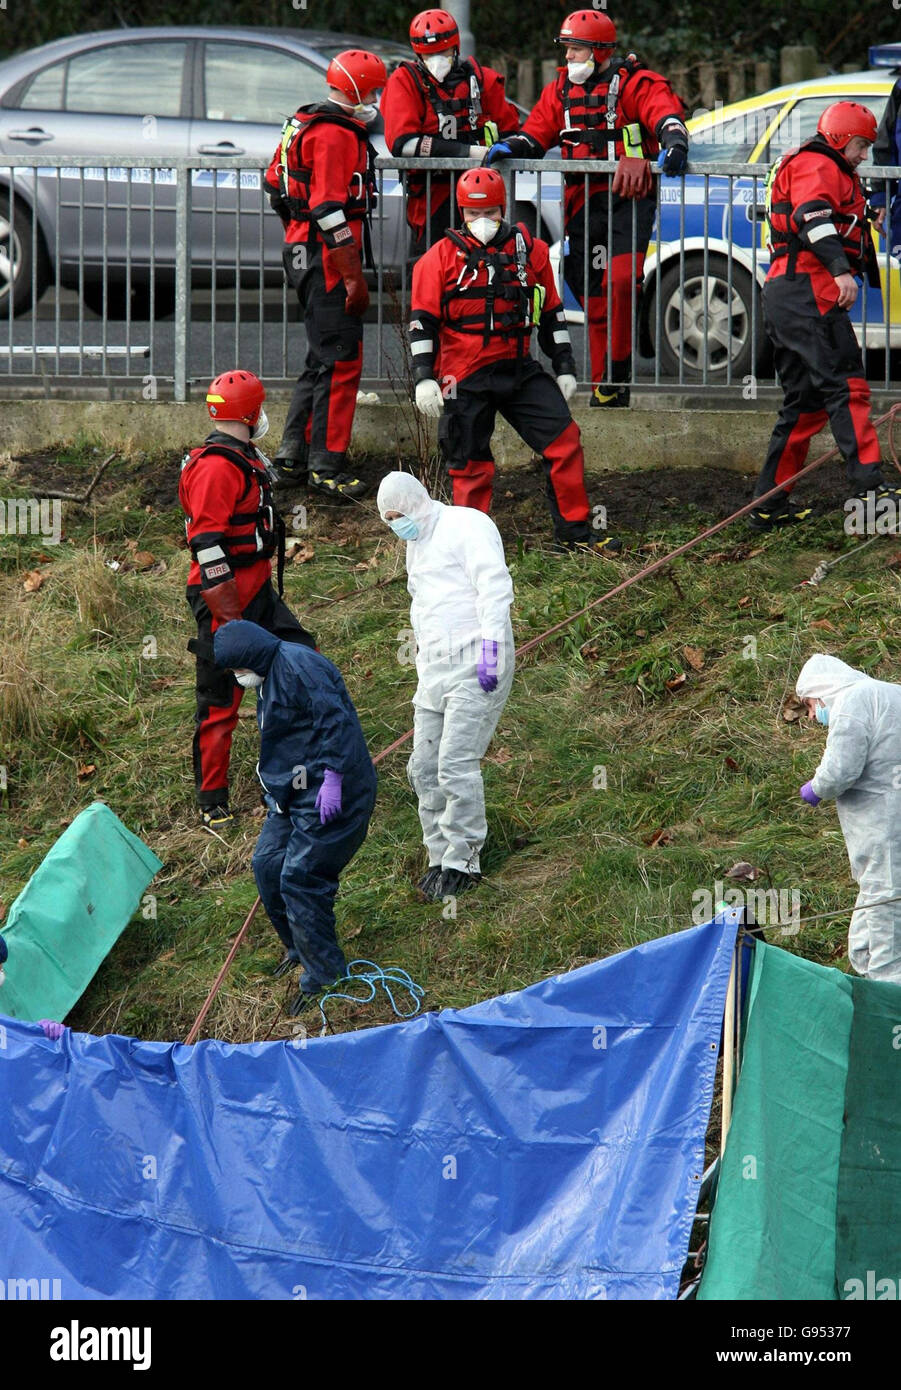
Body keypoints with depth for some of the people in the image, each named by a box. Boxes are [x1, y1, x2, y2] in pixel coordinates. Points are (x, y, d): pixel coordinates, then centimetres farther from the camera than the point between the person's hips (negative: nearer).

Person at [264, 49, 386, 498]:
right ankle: (326, 466, -6)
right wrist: (354, 277, -22)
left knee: (323, 359, 17)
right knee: (340, 360, -7)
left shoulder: (305, 124, 16)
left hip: (301, 253, 11)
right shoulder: (337, 134, -17)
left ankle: (292, 456, 20)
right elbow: (330, 209, -23)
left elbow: (275, 182, 27)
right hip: (328, 259, -11)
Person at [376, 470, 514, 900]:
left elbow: (494, 584, -15)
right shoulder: (416, 545, 23)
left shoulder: (466, 526, -5)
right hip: (435, 667, 9)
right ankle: (441, 857, 11)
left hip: (476, 664, -9)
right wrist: (424, 668, 24)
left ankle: (462, 862, -8)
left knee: (456, 763, -14)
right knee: (425, 769, 4)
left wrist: (490, 643, -23)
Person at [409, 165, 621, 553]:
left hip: (519, 370, 3)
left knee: (564, 440, -5)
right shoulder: (442, 256, -1)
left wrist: (564, 368, 13)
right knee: (471, 462, 0)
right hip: (465, 377, -3)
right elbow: (422, 320, -2)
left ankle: (573, 533, 3)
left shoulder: (530, 250, 8)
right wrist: (423, 377, -10)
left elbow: (551, 314, 15)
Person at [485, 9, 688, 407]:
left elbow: (666, 114, -15)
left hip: (629, 198, -6)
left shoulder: (635, 83, -1)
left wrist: (673, 144, -34)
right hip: (583, 205, 6)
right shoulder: (562, 90, 16)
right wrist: (510, 146, -2)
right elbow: (536, 134, 17)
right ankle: (604, 386, 11)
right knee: (595, 298, 6)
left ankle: (616, 373, -9)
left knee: (621, 281, -21)